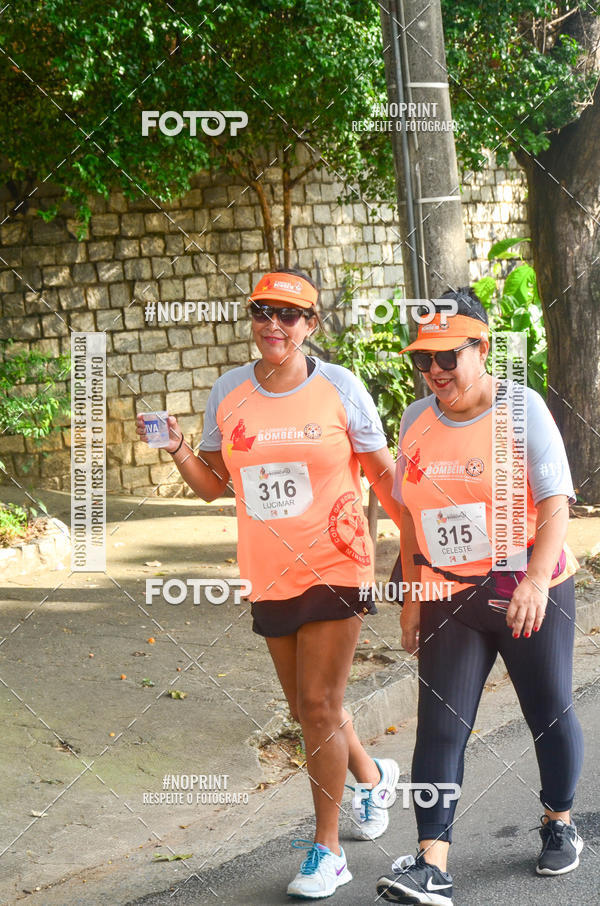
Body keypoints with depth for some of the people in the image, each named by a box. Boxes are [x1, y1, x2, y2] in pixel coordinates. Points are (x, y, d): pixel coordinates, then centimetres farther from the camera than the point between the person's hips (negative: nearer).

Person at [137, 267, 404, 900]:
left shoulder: (339, 387, -5)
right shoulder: (228, 393, 4)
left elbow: (382, 472, 1)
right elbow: (213, 485, 11)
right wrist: (178, 450, -8)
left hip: (333, 568, -4)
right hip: (268, 574, 4)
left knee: (319, 706, -7)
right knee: (305, 709, 15)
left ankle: (326, 850, 5)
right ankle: (372, 774, 45)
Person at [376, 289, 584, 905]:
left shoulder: (522, 408, -9)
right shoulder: (416, 420, 5)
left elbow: (556, 502, -15)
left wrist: (536, 581, -29)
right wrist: (413, 596, 11)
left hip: (530, 594, -3)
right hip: (451, 601, 3)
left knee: (549, 714, 8)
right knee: (439, 726, -6)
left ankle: (559, 823, 33)